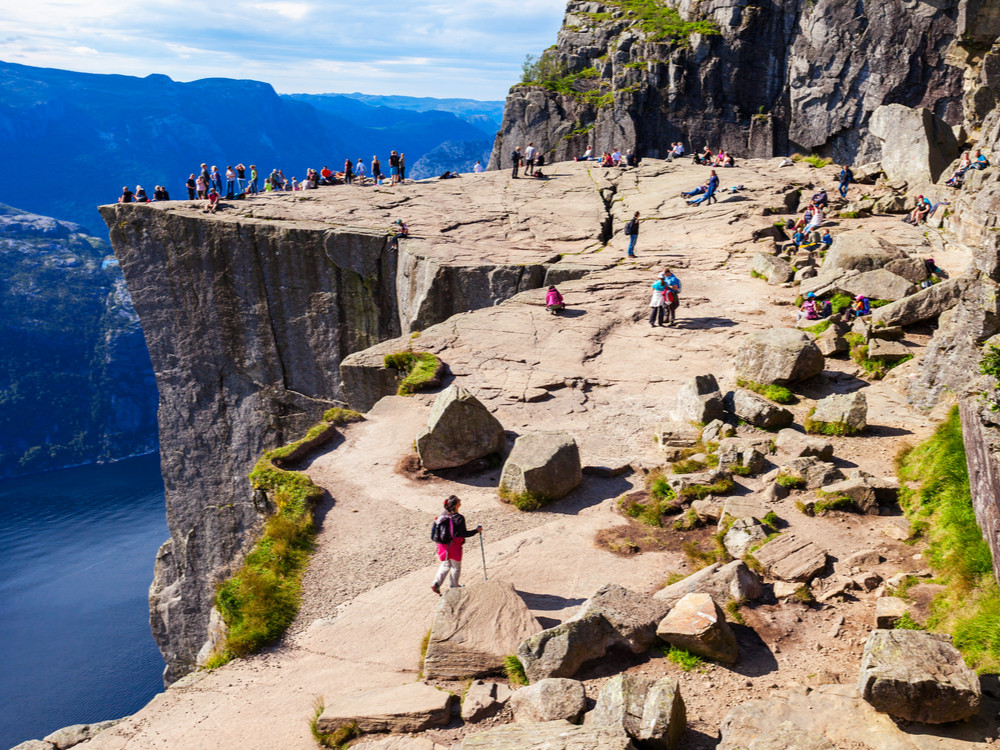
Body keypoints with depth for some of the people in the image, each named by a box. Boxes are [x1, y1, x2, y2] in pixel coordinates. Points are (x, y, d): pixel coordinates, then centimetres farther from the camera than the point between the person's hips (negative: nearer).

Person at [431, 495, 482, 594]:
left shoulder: (443, 514, -2)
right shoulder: (459, 518, -23)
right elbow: (464, 534, -18)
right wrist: (477, 530, -6)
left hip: (443, 544, 6)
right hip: (454, 546, -6)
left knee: (446, 565, 23)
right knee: (456, 567, 14)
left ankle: (436, 583, 13)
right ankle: (453, 587, 27)